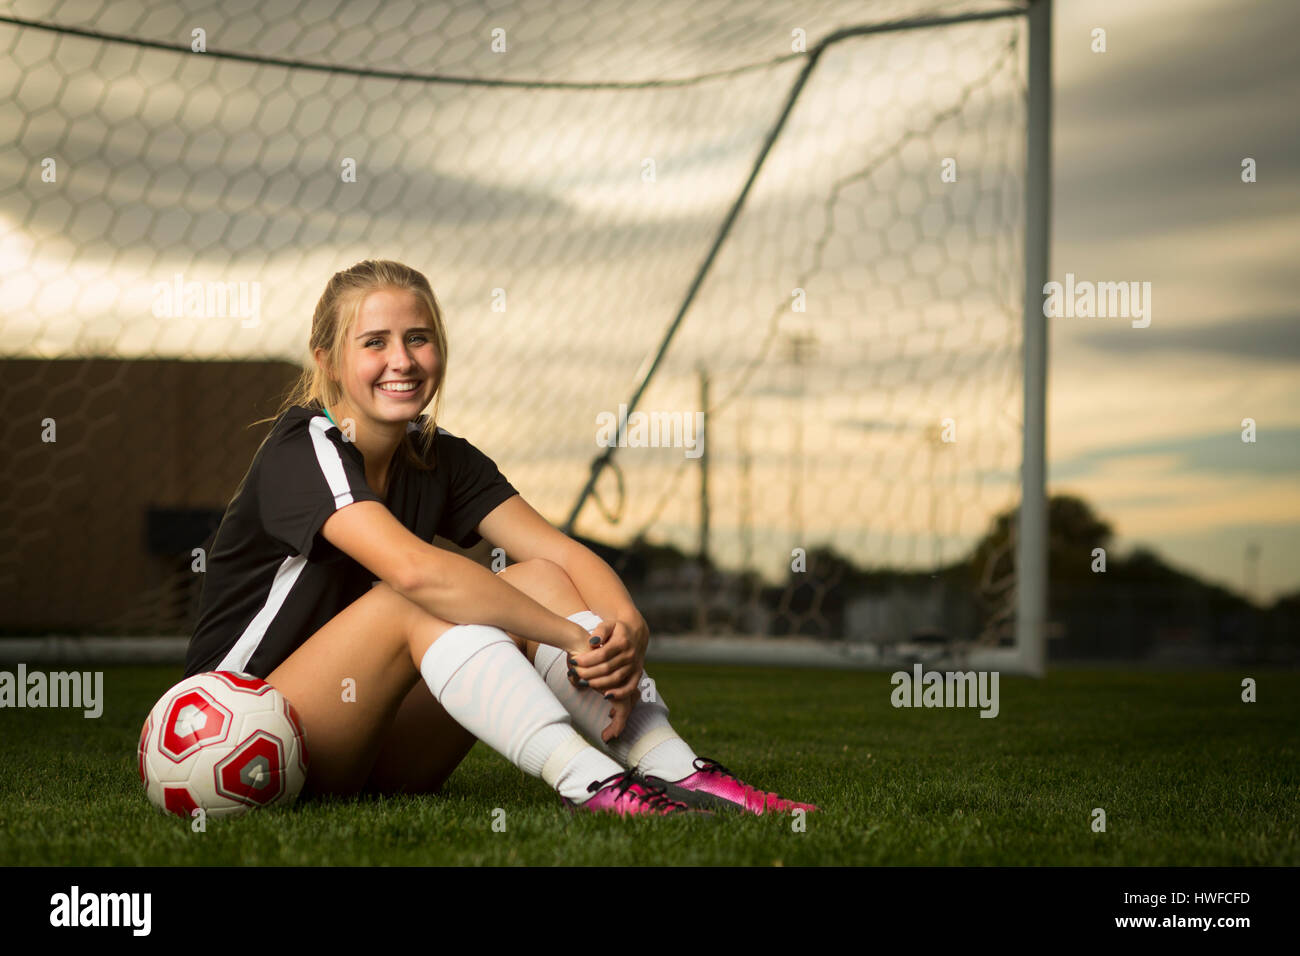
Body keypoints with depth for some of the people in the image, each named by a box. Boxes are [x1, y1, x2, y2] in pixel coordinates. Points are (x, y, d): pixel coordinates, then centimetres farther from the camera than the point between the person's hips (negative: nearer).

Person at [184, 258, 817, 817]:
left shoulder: (440, 460, 4)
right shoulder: (303, 453, -18)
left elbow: (562, 551, -7)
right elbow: (414, 569, -35)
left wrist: (628, 629, -29)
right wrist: (577, 638, -35)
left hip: (375, 755, 6)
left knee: (540, 581, -12)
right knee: (419, 603, -30)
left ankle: (677, 772, -27)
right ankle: (589, 782, -40)